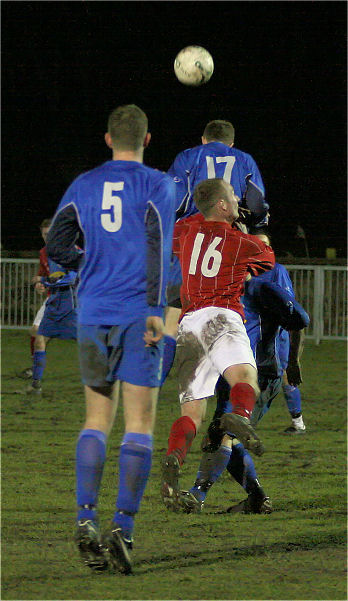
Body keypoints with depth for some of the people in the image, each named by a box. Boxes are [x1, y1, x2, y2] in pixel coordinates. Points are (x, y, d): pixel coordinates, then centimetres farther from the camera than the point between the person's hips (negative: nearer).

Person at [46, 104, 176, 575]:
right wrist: (156, 309, -16)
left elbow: (56, 246, 5)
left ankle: (86, 517, -5)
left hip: (93, 314, 4)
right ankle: (123, 526, -12)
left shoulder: (83, 186, 9)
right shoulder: (156, 185, -1)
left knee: (97, 420, 11)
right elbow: (158, 246, -13)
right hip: (138, 314, -3)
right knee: (139, 424, -2)